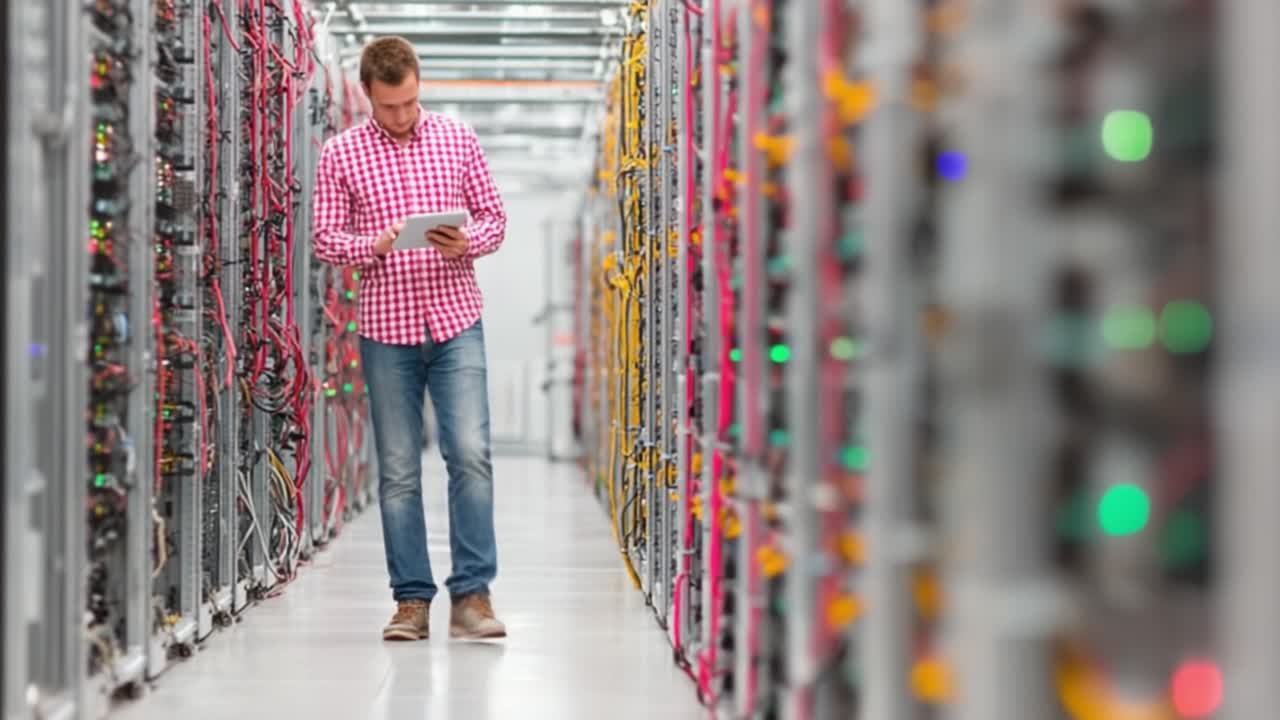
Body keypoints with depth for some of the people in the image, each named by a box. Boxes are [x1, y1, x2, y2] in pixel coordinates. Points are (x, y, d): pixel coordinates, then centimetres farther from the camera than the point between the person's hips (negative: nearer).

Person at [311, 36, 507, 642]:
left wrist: (467, 242, -12)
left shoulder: (458, 140, 6)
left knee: (470, 454, -10)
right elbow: (326, 238, 2)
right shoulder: (340, 154, 2)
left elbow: (494, 217, 9)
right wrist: (373, 246, -18)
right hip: (386, 329, 0)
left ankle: (472, 593, -5)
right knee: (398, 471, 4)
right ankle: (412, 600, 11)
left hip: (455, 322, 0)